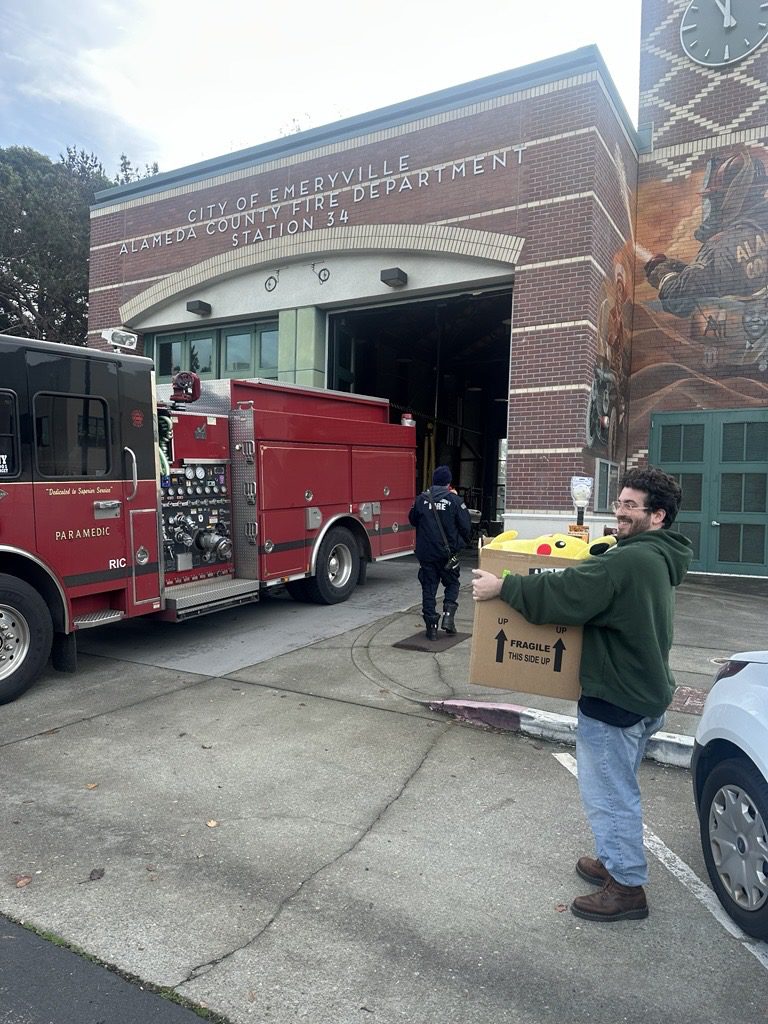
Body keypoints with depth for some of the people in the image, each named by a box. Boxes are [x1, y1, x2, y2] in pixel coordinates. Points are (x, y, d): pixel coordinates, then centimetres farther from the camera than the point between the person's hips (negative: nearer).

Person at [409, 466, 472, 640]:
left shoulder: (421, 499, -1)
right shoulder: (454, 500, -8)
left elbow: (412, 520, 14)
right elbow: (465, 525, -4)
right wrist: (463, 541, 14)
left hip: (425, 553, 2)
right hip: (448, 552, -2)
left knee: (428, 588, 8)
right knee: (452, 583, 17)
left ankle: (431, 626, 8)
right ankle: (448, 615, -1)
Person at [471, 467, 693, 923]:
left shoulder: (630, 561, -26)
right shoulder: (659, 559, 8)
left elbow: (564, 594, -28)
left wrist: (502, 587, -21)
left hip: (616, 702, -10)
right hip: (644, 696, 10)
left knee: (610, 794, 5)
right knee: (619, 789, 24)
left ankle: (628, 887, 20)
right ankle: (617, 862, 40)